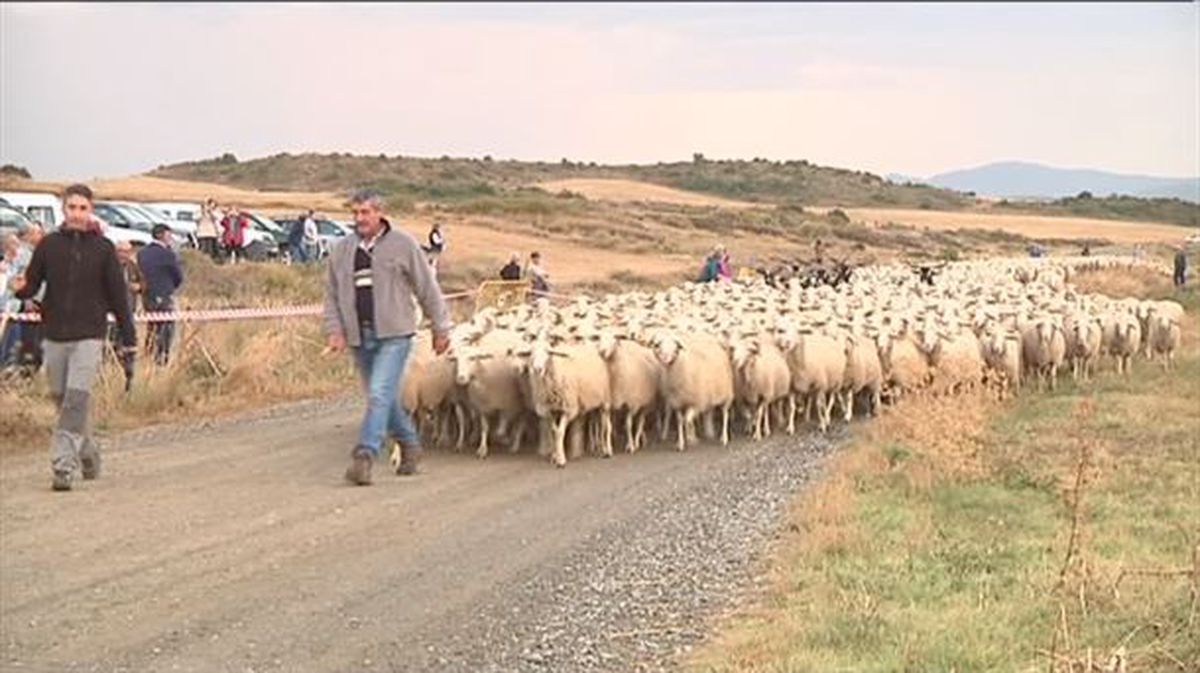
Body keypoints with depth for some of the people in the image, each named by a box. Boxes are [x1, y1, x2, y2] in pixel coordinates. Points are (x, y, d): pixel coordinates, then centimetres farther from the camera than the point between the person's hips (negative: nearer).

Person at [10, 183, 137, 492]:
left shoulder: (103, 248, 0)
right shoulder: (49, 244, 4)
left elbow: (118, 295, 3)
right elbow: (32, 283, 7)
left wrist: (128, 338, 2)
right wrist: (22, 289, -18)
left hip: (89, 336, -3)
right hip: (55, 335, 3)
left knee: (77, 399, -14)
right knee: (61, 398, 11)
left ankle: (64, 465, -13)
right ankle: (87, 452, 30)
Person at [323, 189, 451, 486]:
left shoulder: (402, 244, -1)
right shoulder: (342, 250, 9)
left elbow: (427, 289, 3)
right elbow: (332, 295, 14)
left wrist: (440, 328, 4)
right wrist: (335, 330, 1)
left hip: (394, 335, -5)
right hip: (359, 337, 5)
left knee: (380, 394, -17)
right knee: (385, 398, 13)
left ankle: (364, 455, -19)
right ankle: (410, 444, 32)